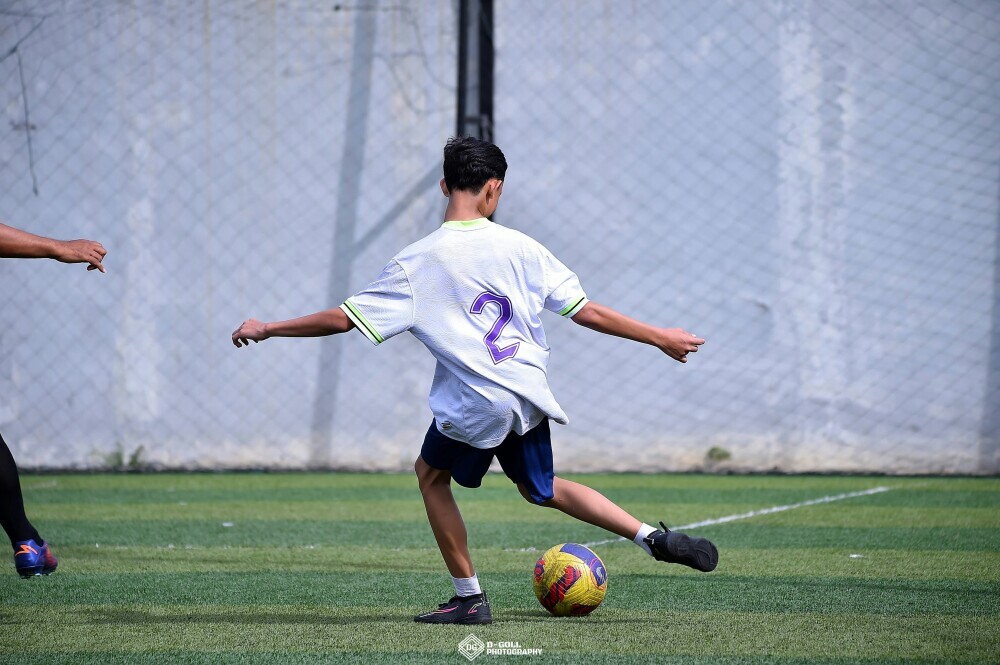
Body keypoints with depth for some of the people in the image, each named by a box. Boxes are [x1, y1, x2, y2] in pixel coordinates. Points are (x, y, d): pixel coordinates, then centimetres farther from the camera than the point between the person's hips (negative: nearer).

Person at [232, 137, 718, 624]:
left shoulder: (416, 263, -10)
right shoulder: (519, 247, -2)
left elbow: (342, 318, -9)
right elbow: (587, 313, -1)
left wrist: (267, 329, 3)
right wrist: (660, 337, 11)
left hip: (474, 404, -4)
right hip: (528, 395, 4)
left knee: (431, 473, 23)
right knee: (540, 488, 26)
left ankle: (469, 598, 19)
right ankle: (655, 539, 15)